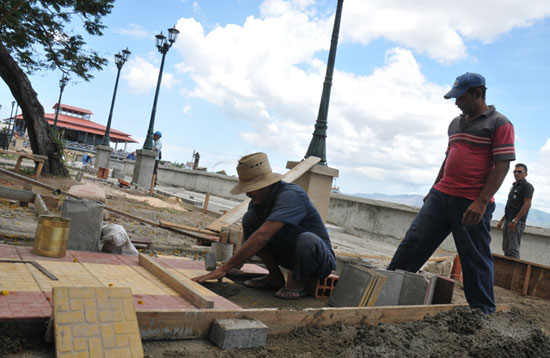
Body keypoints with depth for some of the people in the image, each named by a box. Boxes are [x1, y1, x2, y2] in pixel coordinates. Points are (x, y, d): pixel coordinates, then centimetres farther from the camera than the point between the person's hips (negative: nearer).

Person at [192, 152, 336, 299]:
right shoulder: (258, 200, -4)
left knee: (307, 240, -41)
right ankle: (275, 277, 1)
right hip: (288, 254, 6)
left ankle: (301, 281, -8)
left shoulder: (290, 195, -29)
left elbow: (263, 236, -39)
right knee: (250, 219, -10)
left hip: (319, 258, -6)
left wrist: (224, 268, -40)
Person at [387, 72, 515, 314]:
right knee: (413, 242, 4)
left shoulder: (499, 124, -5)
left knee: (476, 259, 3)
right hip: (441, 195, 7)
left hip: (473, 203, -6)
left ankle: (484, 311, 18)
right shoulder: (455, 123, 17)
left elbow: (502, 166, -11)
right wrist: (434, 189, 22)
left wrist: (481, 201, -20)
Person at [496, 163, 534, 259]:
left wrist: (515, 220, -20)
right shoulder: (514, 187, 23)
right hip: (508, 221, 9)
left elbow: (527, 204, -14)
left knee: (513, 249, -12)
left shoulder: (527, 186, -3)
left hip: (517, 222, -9)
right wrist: (502, 221, 21)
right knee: (506, 248, 8)